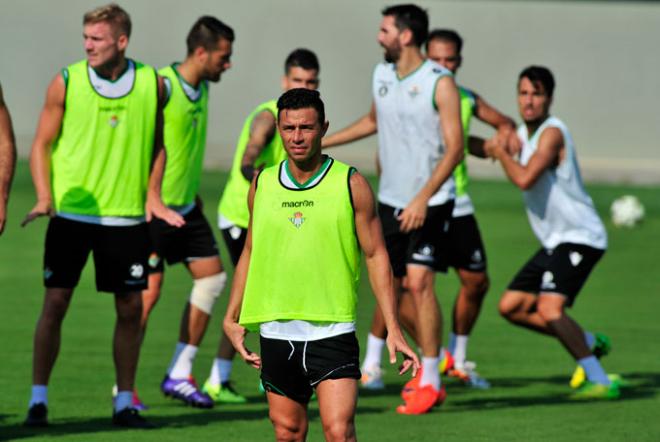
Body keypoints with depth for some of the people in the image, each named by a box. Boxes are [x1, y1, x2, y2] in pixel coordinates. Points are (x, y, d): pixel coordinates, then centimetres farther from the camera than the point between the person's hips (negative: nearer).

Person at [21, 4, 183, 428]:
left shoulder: (151, 83, 2)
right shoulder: (66, 82, -3)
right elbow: (42, 144, 3)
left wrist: (153, 194, 3)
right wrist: (45, 197, -10)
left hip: (127, 215, 2)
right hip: (71, 213, -2)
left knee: (131, 308, 3)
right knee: (55, 302, -5)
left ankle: (125, 402, 13)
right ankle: (39, 398, 4)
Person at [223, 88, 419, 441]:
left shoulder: (350, 184, -2)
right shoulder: (262, 184, 7)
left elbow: (376, 256, 1)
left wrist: (392, 329, -5)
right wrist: (231, 318, 12)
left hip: (332, 330, -3)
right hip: (275, 331, 3)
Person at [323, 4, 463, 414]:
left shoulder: (440, 82, -14)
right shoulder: (382, 74, 7)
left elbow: (454, 149, -16)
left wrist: (422, 200, -23)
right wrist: (322, 142, 29)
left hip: (430, 203, -7)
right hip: (390, 199, 7)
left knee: (419, 280, -16)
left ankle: (430, 383, -10)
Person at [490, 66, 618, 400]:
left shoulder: (552, 133, -17)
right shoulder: (523, 133, 12)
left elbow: (525, 179, -30)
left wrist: (501, 153, -14)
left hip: (580, 238, -10)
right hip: (556, 243, 10)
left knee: (549, 309, -26)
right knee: (511, 307, 12)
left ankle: (600, 382, -21)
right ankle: (589, 343, 21)